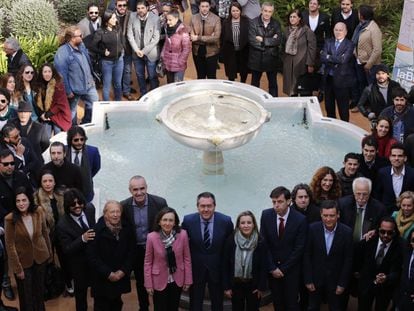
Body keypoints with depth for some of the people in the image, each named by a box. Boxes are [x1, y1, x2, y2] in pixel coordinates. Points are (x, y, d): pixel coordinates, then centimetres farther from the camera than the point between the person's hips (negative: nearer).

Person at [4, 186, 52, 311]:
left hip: (40, 257, 3)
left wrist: (49, 253, 9)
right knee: (26, 293, 15)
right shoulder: (10, 219, -23)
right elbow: (10, 246, -17)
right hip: (23, 261, -3)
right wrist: (18, 268, -14)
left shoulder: (38, 212, -14)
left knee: (40, 288, 23)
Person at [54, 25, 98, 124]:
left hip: (89, 85, 8)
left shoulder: (81, 45, -1)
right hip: (74, 88, -8)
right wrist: (67, 91, -20)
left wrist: (91, 78, 17)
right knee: (72, 112, 14)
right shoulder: (62, 53, -28)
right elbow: (61, 74, -25)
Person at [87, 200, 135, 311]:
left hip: (121, 278, 4)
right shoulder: (96, 231, -14)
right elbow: (92, 256, -16)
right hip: (102, 280, -4)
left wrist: (123, 271, -9)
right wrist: (108, 274, -16)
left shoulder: (127, 229, 1)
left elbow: (131, 253, 4)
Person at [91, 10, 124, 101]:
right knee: (107, 85, 5)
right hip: (107, 62, -4)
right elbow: (92, 47, -13)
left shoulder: (117, 30, -1)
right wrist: (103, 52, -13)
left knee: (118, 84, 16)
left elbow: (122, 41, 19)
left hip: (119, 60, 4)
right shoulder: (100, 32, -15)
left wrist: (122, 50, 7)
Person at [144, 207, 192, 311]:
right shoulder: (152, 237, -16)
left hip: (177, 281, 2)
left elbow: (187, 258, -4)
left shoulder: (182, 235, -14)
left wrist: (188, 280, -1)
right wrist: (148, 284, -6)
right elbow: (148, 262, -7)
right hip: (159, 281, -1)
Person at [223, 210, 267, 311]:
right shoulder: (231, 241, -9)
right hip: (236, 284, 1)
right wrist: (226, 286, -6)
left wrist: (261, 287, -7)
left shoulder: (260, 242, -10)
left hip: (253, 284, -1)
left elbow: (264, 266, -6)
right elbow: (225, 265, -5)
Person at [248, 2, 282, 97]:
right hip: (256, 59, -1)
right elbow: (252, 41, -18)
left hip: (271, 59, 1)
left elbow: (278, 40, -13)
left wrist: (263, 40, -17)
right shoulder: (253, 23, -7)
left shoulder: (276, 24, 0)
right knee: (255, 84, 13)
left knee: (273, 84, 12)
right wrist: (270, 41, -15)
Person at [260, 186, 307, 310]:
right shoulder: (266, 215, -7)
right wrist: (272, 268, -8)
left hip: (291, 269, -2)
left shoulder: (300, 219, -15)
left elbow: (299, 248, -11)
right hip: (272, 268, 2)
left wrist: (283, 269, -10)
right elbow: (264, 244, -3)